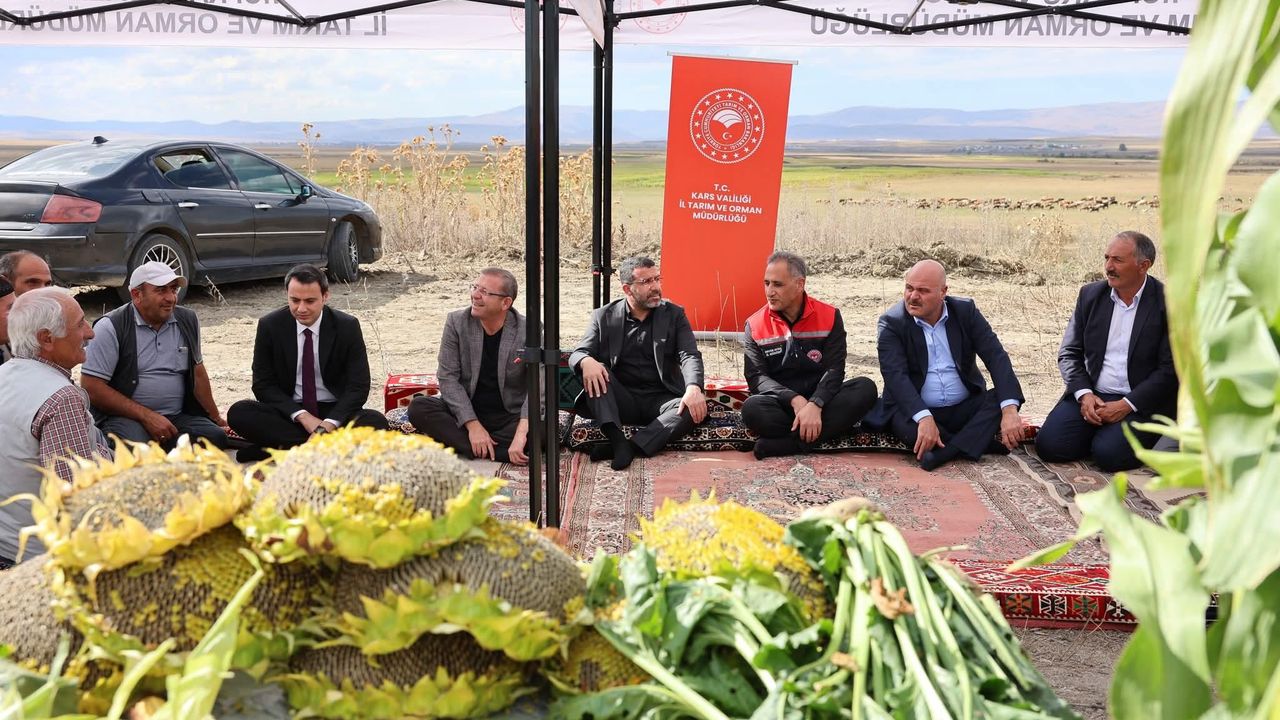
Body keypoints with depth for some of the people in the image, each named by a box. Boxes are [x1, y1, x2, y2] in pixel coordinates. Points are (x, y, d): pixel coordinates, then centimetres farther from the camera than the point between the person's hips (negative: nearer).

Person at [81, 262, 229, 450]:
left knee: (216, 437, -26)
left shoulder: (188, 320, 12)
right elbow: (91, 387, -9)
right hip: (126, 416, -5)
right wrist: (147, 416, -14)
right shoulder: (111, 327, -5)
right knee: (138, 448, -39)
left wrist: (216, 419, 27)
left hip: (179, 417, 5)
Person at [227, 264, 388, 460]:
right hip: (289, 412, 1)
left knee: (376, 422, -30)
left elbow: (358, 386, -7)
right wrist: (303, 416, -18)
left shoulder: (347, 327, -6)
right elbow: (263, 384, -3)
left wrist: (329, 424, -23)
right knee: (238, 412, -27)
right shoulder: (269, 326, -3)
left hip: (334, 412, -1)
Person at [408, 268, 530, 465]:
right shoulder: (457, 322, -5)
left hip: (510, 417, -1)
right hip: (464, 412, 2)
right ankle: (500, 450, -26)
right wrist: (473, 425, -22)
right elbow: (448, 377, -9)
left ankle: (452, 440, -23)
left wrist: (521, 432, -35)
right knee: (418, 408, -24)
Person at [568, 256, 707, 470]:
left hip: (660, 400, 0)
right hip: (621, 401, 0)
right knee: (591, 369, -26)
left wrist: (694, 388, -27)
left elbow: (690, 355, -5)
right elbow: (577, 354, 1)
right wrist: (586, 361, -27)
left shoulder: (674, 315, 7)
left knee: (696, 408, -30)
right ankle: (617, 439, -41)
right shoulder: (604, 317, 7)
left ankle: (632, 446, -40)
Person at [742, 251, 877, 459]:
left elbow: (834, 369, -9)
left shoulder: (830, 317, -1)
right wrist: (795, 400, -25)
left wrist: (815, 405, -29)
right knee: (752, 409, -34)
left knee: (865, 388, -27)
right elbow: (756, 377, -7)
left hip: (820, 401, 2)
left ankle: (790, 441, -32)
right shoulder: (755, 325, -1)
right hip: (782, 405, -2)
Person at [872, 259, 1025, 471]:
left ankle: (946, 452, -31)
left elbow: (996, 357, -9)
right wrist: (924, 418, -38)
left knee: (1005, 398, -22)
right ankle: (981, 441, -20)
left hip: (966, 408, 3)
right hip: (916, 411, -3)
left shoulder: (965, 311, 0)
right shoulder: (892, 322, -8)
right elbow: (895, 375, -21)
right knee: (905, 427, -35)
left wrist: (1009, 409, -26)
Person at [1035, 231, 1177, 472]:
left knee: (1108, 454, -27)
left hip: (1141, 402, -4)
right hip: (1090, 395, 4)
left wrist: (1126, 405, -17)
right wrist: (1084, 395, -9)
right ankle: (1101, 431, 11)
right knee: (1049, 445, -17)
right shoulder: (1090, 294, 6)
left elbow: (1170, 369, -9)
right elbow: (1069, 353, 8)